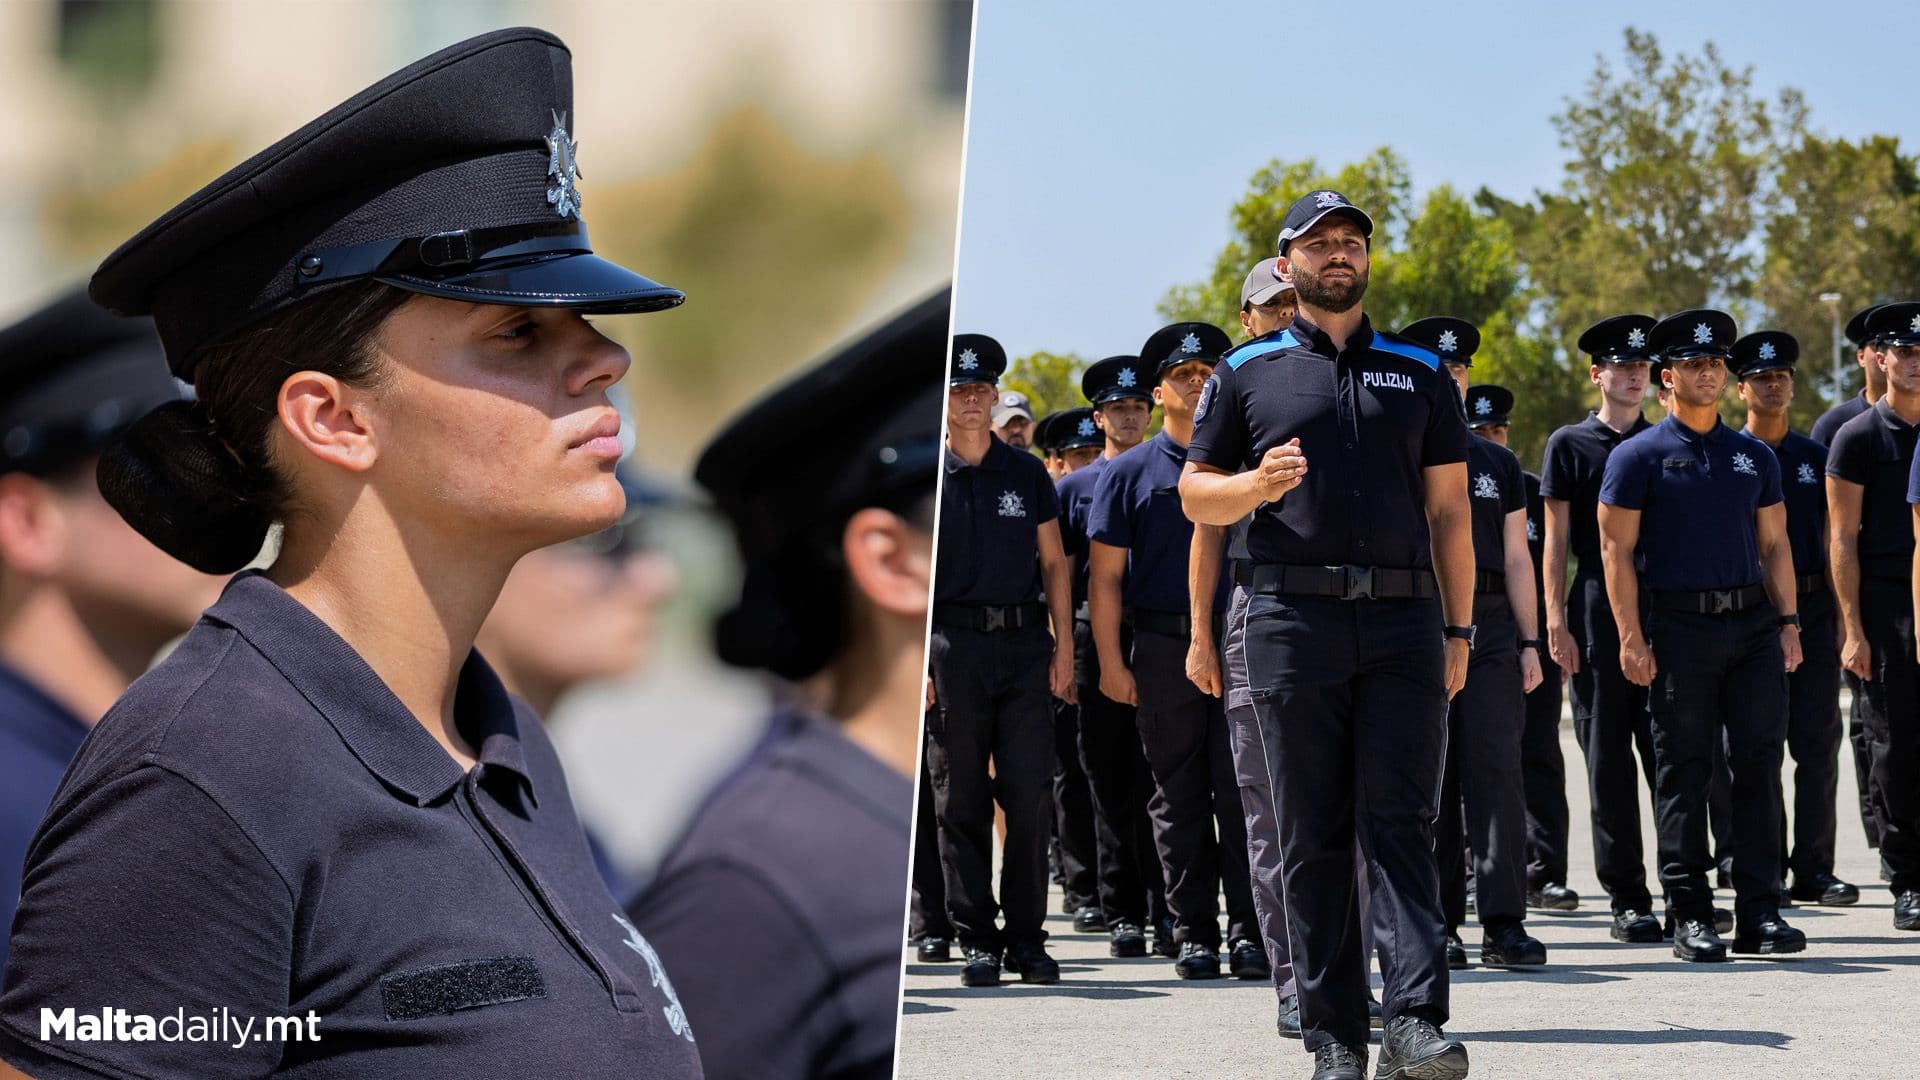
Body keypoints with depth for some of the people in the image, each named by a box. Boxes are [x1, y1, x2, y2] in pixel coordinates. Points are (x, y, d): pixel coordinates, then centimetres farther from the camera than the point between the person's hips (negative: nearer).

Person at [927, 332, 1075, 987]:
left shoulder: (1028, 473, 12)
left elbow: (1054, 564, 14)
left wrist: (1064, 645, 4)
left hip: (1024, 645, 2)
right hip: (951, 646, -1)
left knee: (1030, 797, -3)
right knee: (961, 802, 1)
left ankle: (1027, 939, 5)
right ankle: (976, 939, 8)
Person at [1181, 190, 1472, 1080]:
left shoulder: (1419, 374, 16)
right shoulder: (1246, 373, 11)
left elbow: (1448, 510, 14)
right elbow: (1195, 495, 11)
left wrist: (1457, 629, 6)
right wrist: (1258, 483, -11)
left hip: (1402, 618, 1)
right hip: (1292, 617, 0)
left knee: (1400, 823, -8)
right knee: (1313, 836, 1)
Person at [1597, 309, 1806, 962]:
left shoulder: (1755, 456, 14)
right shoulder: (1639, 456, 1)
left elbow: (1774, 545, 17)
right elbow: (1616, 550, -3)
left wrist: (1788, 623, 7)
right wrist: (1632, 639, -10)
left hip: (1754, 626, 4)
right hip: (1680, 630, -4)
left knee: (1760, 766, 1)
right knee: (1682, 774, 0)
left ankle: (1759, 911, 7)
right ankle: (1690, 917, 5)